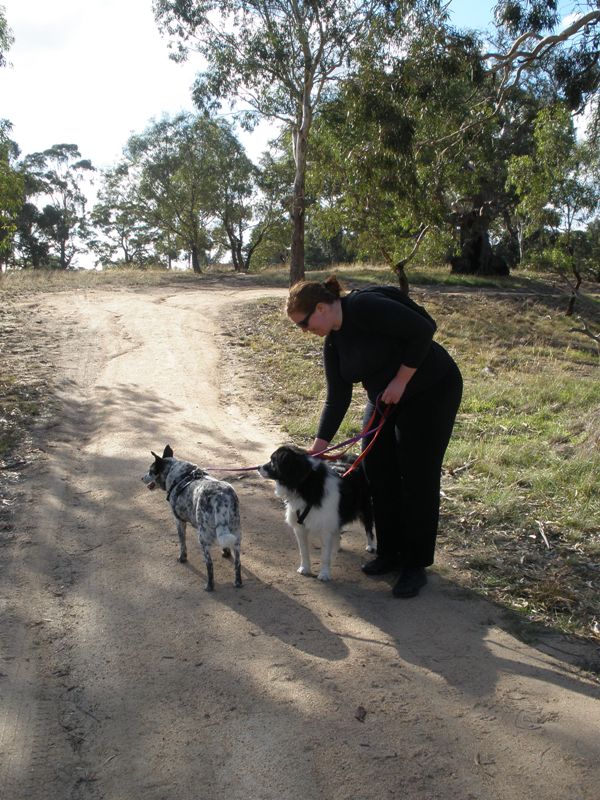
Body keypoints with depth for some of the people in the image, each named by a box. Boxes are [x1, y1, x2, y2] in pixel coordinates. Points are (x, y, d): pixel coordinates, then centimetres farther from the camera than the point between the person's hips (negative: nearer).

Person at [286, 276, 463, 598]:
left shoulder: (365, 306, -24)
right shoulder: (333, 342, 1)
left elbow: (422, 329, -27)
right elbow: (337, 398, 2)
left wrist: (400, 381, -22)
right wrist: (319, 445, -2)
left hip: (431, 391, -8)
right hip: (386, 400, 9)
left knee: (418, 478, -3)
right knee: (377, 472, 8)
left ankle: (415, 565, 11)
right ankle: (390, 553, 24)